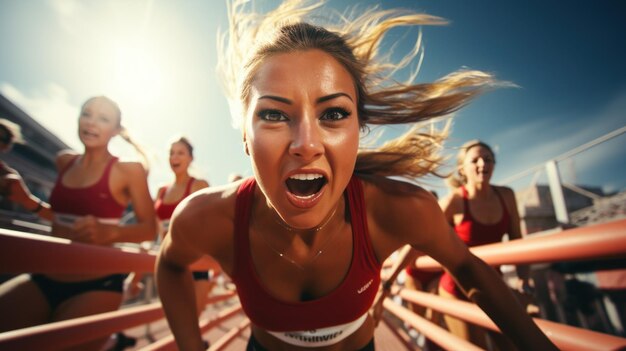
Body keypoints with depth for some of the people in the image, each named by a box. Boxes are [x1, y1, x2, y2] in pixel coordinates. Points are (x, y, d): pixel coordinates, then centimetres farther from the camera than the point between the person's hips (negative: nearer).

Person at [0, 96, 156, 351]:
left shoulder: (128, 169, -10)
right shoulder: (65, 162, 8)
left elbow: (149, 228, -10)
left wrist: (110, 232, -27)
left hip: (96, 284, -5)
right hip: (44, 278, 6)